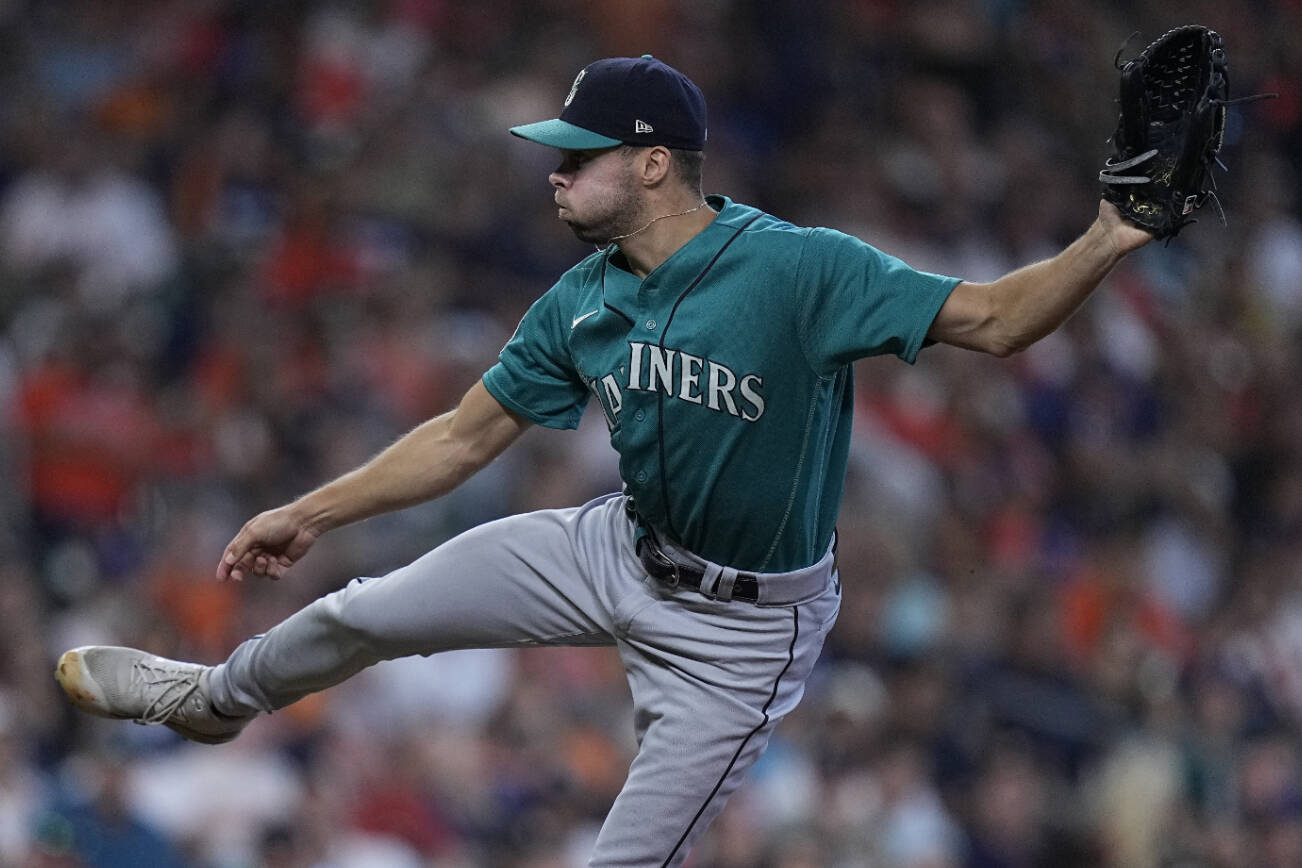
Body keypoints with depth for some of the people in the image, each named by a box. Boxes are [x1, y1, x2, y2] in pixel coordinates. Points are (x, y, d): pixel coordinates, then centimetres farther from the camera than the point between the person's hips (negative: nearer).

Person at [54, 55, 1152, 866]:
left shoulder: (802, 271, -25)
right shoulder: (584, 303, -5)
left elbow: (990, 319, -28)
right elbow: (468, 435, 8)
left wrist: (1106, 242, -45)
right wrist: (311, 513, 13)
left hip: (740, 626, -6)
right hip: (622, 550, 6)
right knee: (370, 613, 11)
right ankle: (217, 699, 44)